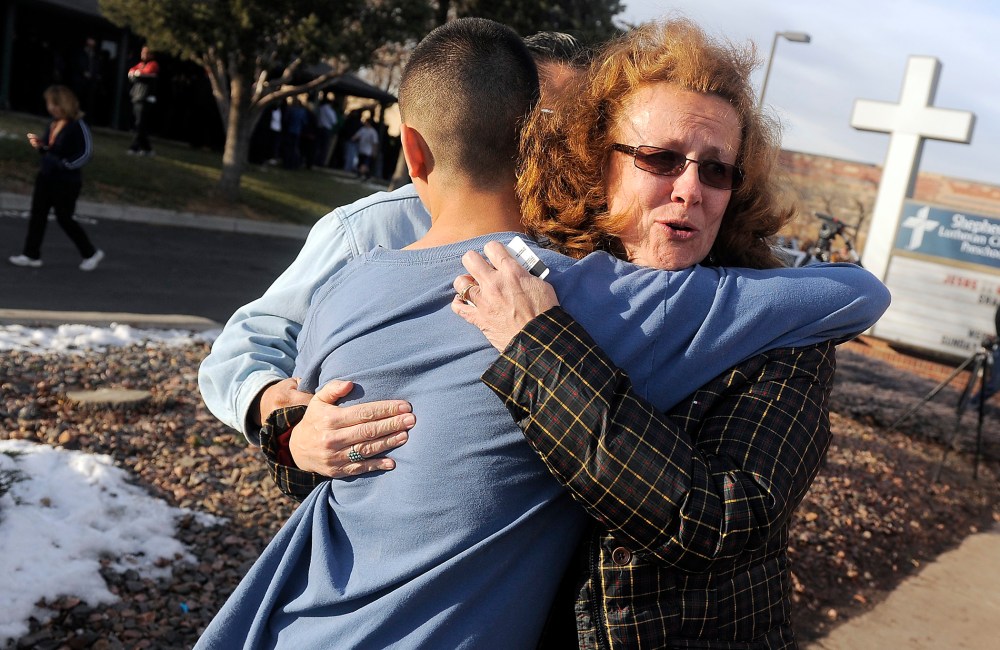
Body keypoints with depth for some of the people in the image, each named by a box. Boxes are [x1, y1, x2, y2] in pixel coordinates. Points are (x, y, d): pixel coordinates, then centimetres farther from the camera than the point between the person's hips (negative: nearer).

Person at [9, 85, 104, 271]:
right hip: (46, 178, 7)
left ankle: (91, 253, 19)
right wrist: (39, 145, -3)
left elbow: (87, 151, -22)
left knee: (64, 219, 3)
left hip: (66, 182, -7)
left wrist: (66, 165, -22)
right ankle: (31, 255, 18)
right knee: (37, 215, 9)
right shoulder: (54, 122, 3)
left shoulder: (77, 125, -19)